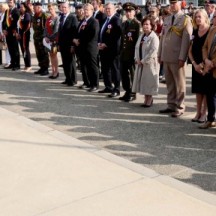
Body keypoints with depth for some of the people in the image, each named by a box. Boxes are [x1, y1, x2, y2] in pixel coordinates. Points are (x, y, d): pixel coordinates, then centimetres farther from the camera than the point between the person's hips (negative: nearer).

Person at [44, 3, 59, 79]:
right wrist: (46, 37, -3)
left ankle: (56, 72, 1)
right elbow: (46, 28, 12)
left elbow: (56, 30, -15)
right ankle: (53, 71, 14)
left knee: (54, 54, -5)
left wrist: (50, 38, -14)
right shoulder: (48, 19, 13)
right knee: (51, 55, 8)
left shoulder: (57, 18, -10)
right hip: (48, 39, 7)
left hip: (54, 39, -7)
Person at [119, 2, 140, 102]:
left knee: (133, 74, 2)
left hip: (132, 53, -7)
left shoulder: (137, 24, -9)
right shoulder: (124, 24, 15)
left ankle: (133, 94, 11)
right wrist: (121, 50, 12)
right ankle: (127, 92, 22)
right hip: (124, 53, 7)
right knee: (124, 73, 11)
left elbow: (139, 39, -13)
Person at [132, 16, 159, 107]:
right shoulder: (141, 36, 13)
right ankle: (146, 99, 20)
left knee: (149, 81, -1)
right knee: (142, 81, 10)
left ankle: (149, 100, 11)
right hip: (140, 63, 7)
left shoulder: (154, 37, -12)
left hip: (150, 63, -7)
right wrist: (137, 59, -4)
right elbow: (137, 48, 11)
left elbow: (153, 51, -19)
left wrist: (143, 61, -18)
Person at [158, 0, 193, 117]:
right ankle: (171, 105, 21)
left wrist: (182, 58, -16)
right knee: (169, 83, 12)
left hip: (177, 58, -6)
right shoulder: (167, 19, 16)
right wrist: (160, 54, 12)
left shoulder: (185, 19, -4)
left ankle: (179, 107, 9)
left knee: (179, 84, 2)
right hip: (166, 57, 6)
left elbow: (186, 40, -11)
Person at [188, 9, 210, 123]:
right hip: (196, 65, 5)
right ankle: (198, 112, 17)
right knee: (198, 89, 8)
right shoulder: (195, 32, 7)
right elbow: (190, 51, 8)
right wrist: (195, 64, -5)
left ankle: (204, 113, 9)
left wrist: (203, 64, -14)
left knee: (206, 89, 1)